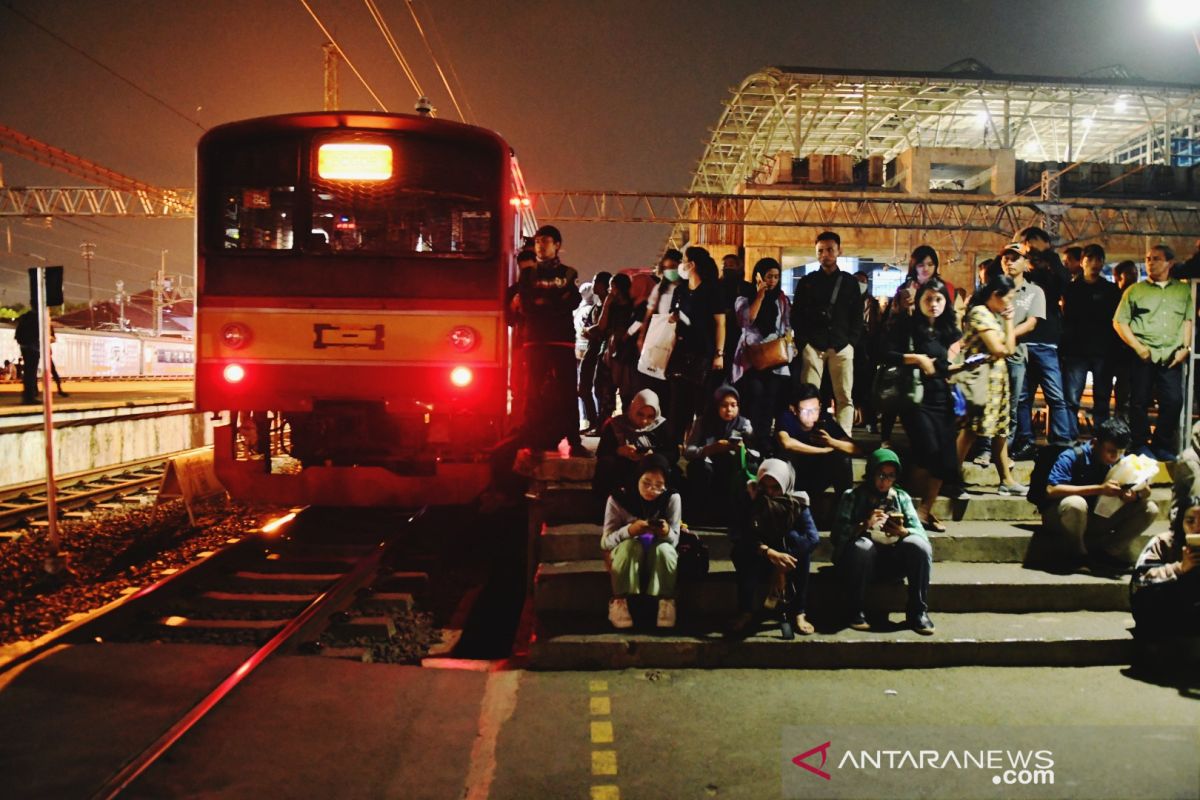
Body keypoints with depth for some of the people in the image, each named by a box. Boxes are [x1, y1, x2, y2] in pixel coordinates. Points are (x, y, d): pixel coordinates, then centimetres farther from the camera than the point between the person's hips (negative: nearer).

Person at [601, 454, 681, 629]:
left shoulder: (672, 498, -15)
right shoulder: (618, 498, -16)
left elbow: (674, 539, -13)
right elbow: (605, 541, -17)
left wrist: (667, 532, -38)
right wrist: (629, 530, -37)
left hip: (659, 561, 1)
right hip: (626, 557, 0)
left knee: (663, 549, -33)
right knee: (631, 545, -34)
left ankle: (665, 602, -17)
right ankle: (619, 601, -21)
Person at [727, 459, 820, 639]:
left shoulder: (796, 502, -11)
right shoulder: (749, 498, -12)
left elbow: (814, 538, -24)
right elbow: (736, 534, -24)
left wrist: (781, 566, -34)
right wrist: (768, 552, -39)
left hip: (784, 563, 1)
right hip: (756, 561, -1)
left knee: (794, 538, -28)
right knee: (741, 551, -32)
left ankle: (798, 613, -22)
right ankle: (745, 612, -21)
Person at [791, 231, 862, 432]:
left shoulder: (849, 282, 13)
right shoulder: (806, 282, 10)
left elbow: (857, 316, 11)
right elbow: (796, 315, 8)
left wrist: (851, 341, -1)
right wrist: (803, 342, -3)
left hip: (842, 346, 1)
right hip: (812, 346, -1)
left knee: (845, 397, -1)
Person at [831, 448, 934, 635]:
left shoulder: (902, 497, 10)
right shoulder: (852, 496, 2)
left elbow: (920, 532, -2)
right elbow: (837, 535, -10)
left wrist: (903, 532, -25)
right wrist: (864, 525, -28)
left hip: (893, 558, 2)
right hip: (862, 557, -2)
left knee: (920, 545, -25)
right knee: (861, 545, -35)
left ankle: (917, 612, -13)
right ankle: (856, 612, -20)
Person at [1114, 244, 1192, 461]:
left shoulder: (1184, 290, 12)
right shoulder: (1135, 290, 6)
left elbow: (1188, 320, 12)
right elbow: (1119, 322, 1)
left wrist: (1185, 348, 0)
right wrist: (1138, 347, -8)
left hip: (1171, 358, 2)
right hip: (1143, 357, -1)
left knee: (1174, 401, -2)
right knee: (1140, 402, 3)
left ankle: (1162, 446, 13)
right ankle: (1141, 445, 15)